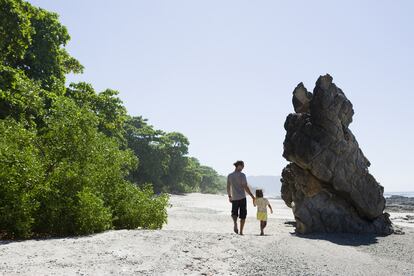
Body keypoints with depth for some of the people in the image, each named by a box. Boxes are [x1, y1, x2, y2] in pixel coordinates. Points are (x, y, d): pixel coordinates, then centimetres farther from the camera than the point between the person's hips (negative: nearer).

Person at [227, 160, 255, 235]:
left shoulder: (229, 176, 6)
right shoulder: (242, 175, -9)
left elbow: (228, 187, 11)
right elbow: (245, 187, -13)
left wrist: (229, 196, 24)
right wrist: (252, 196, -6)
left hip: (234, 198, 4)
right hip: (242, 198, -4)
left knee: (234, 213, 13)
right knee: (242, 215, 8)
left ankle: (235, 223, -17)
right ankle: (241, 231, 9)